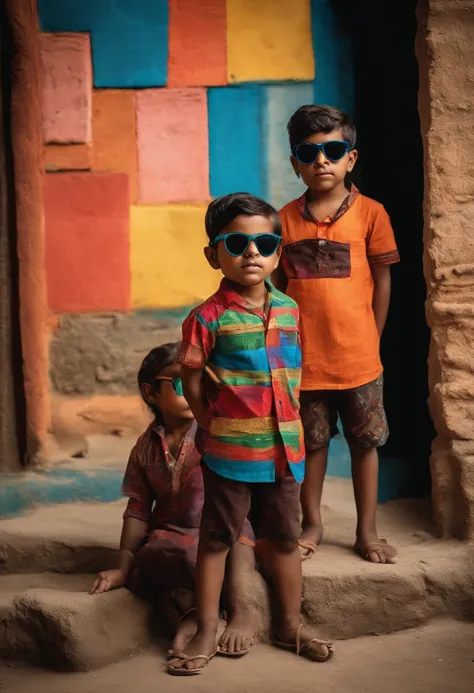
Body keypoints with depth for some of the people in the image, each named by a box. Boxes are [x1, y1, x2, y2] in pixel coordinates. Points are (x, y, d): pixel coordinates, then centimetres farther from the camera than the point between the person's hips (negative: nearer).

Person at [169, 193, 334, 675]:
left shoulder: (289, 310, 3)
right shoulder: (208, 318, -11)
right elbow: (193, 382, -5)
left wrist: (285, 423, 7)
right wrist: (214, 427, -4)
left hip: (284, 449, 5)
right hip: (229, 453, -4)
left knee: (284, 539, 16)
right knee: (216, 540, 8)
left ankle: (289, 625, 31)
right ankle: (207, 632, 19)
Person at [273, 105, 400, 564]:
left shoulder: (370, 213, -5)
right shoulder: (285, 219, 0)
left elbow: (382, 280, 0)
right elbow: (278, 282, 6)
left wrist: (370, 338, 1)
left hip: (357, 357, -1)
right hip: (303, 357, 1)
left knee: (365, 442, 10)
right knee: (311, 443, 14)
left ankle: (366, 531, 24)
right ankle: (312, 524, 31)